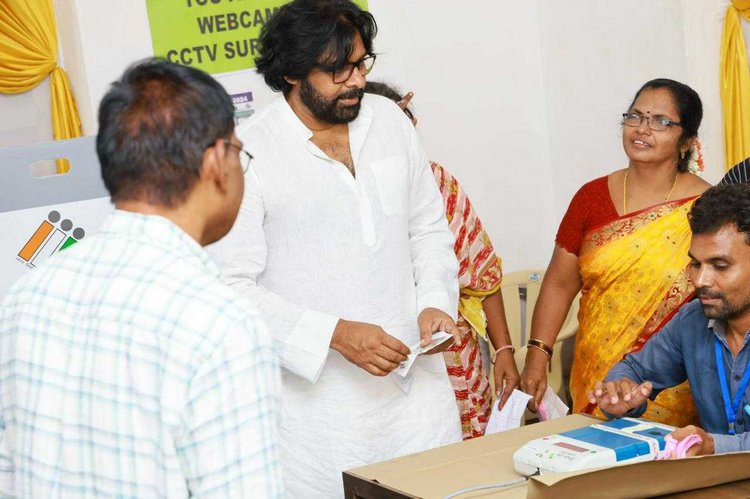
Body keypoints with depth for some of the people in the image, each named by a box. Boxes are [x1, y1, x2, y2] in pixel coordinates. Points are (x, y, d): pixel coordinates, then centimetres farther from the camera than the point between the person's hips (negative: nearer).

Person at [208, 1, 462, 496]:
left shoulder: (390, 121, 6)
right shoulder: (248, 153, -12)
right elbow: (230, 287, -13)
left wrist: (437, 301, -2)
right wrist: (334, 335, -20)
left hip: (417, 385, 5)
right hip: (319, 396, -5)